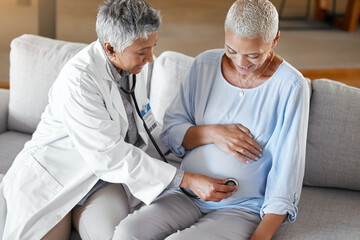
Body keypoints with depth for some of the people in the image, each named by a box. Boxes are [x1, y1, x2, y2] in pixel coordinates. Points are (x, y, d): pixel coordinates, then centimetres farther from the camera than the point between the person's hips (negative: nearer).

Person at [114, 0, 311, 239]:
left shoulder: (290, 86, -11)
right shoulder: (205, 65, 2)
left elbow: (287, 169, -12)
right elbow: (171, 130, 6)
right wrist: (212, 134, -14)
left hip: (244, 208, -4)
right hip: (188, 194, 4)